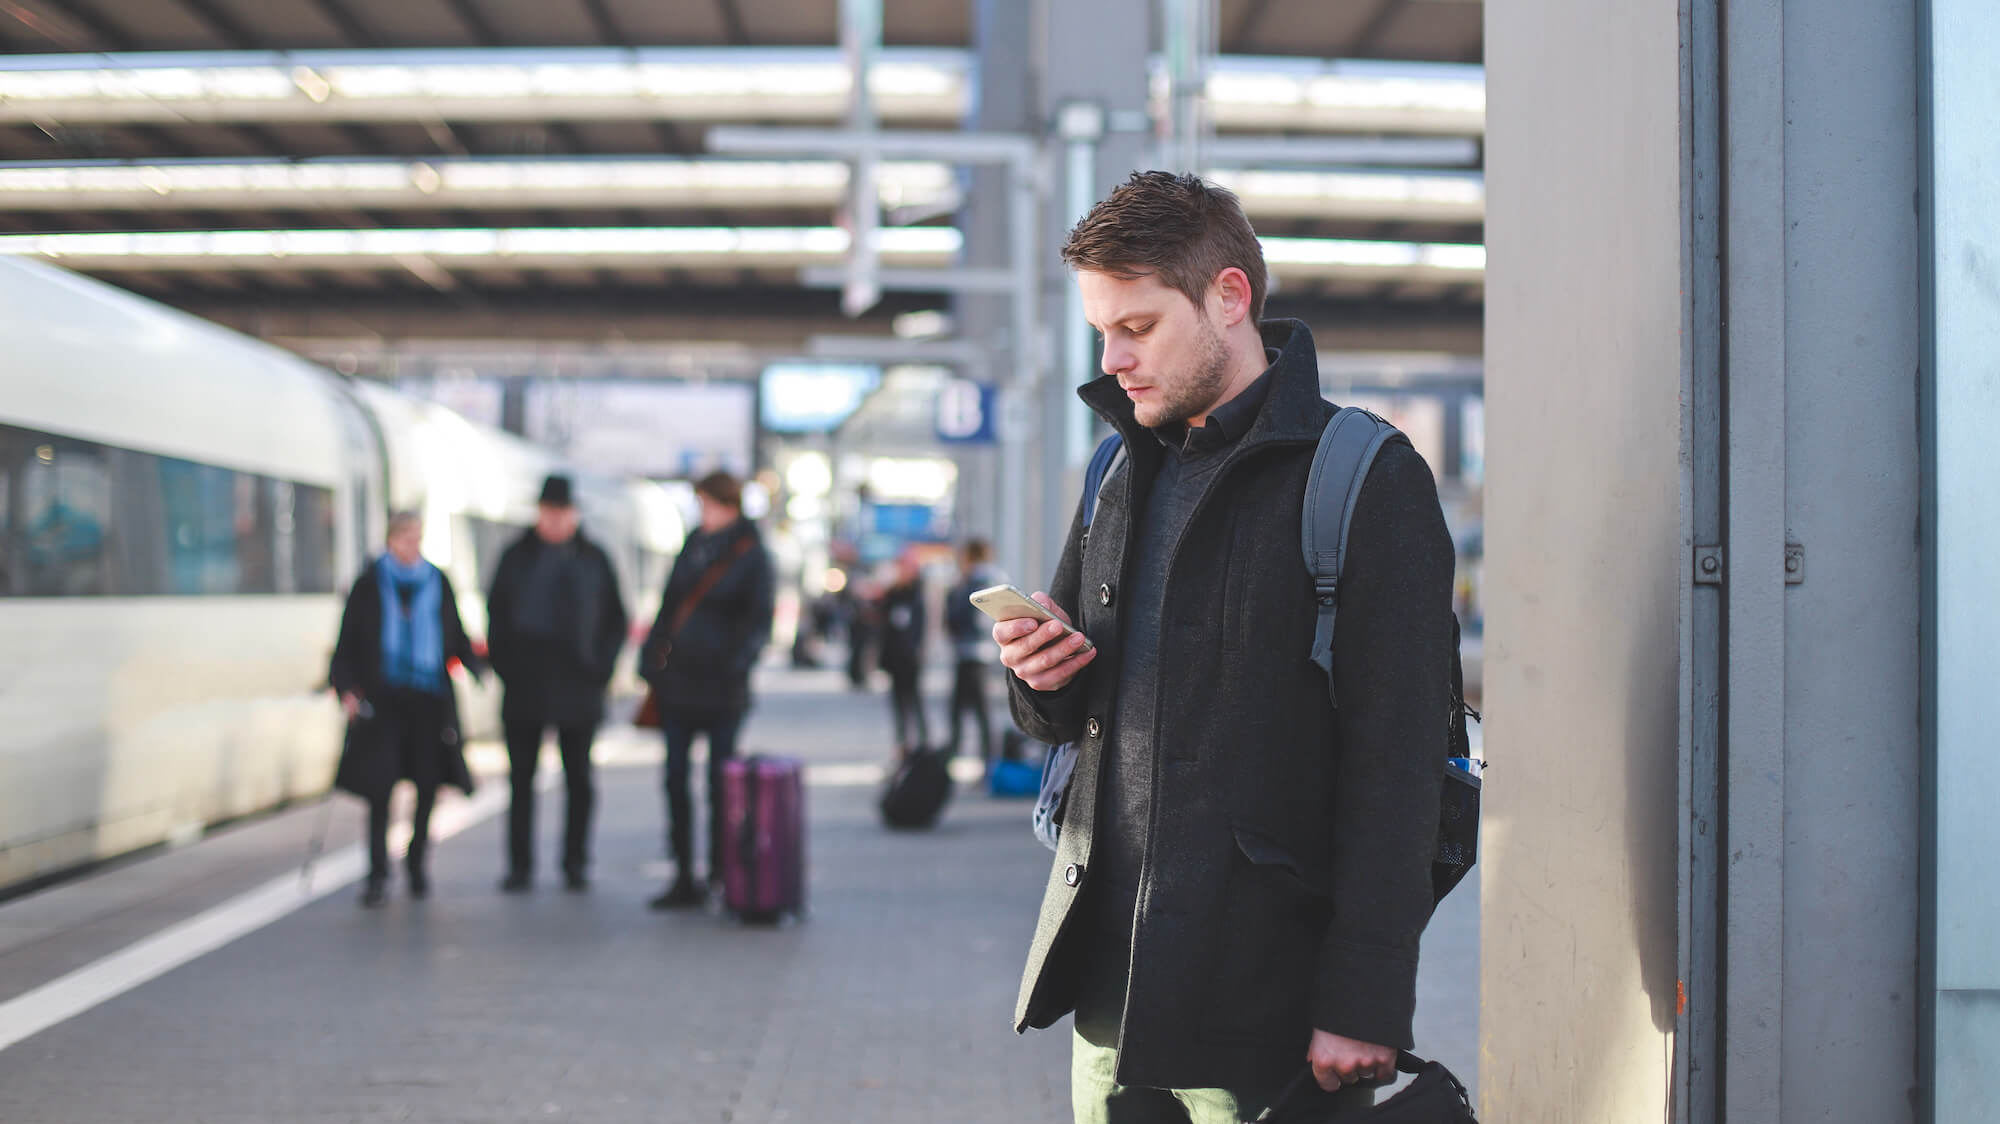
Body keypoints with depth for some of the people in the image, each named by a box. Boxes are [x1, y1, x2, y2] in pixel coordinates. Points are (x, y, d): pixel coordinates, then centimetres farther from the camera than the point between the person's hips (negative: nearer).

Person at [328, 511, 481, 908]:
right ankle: (377, 874, -4)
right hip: (381, 697, -2)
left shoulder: (438, 583, 9)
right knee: (379, 785, -8)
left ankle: (417, 861, 22)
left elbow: (456, 637, 14)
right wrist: (346, 687, -9)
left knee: (428, 784, 2)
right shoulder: (369, 584, 3)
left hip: (429, 696, 2)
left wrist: (474, 666, -3)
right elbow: (347, 640, 3)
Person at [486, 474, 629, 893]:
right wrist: (504, 665, -1)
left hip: (578, 689, 0)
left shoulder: (593, 560, 6)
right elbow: (496, 615, 9)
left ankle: (575, 863, 12)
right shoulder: (516, 558, 6)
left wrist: (602, 666, 0)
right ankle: (520, 866, 5)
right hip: (525, 689, 0)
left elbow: (615, 619, 11)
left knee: (579, 781, 4)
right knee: (522, 779, 1)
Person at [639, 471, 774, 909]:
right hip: (677, 682, 6)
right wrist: (652, 657, 8)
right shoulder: (693, 546, 12)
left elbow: (759, 621, -11)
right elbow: (670, 606, 17)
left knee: (720, 786, 0)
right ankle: (684, 879, 12)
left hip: (721, 688, -6)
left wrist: (736, 660, -26)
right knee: (675, 779, 5)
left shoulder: (752, 556, -5)